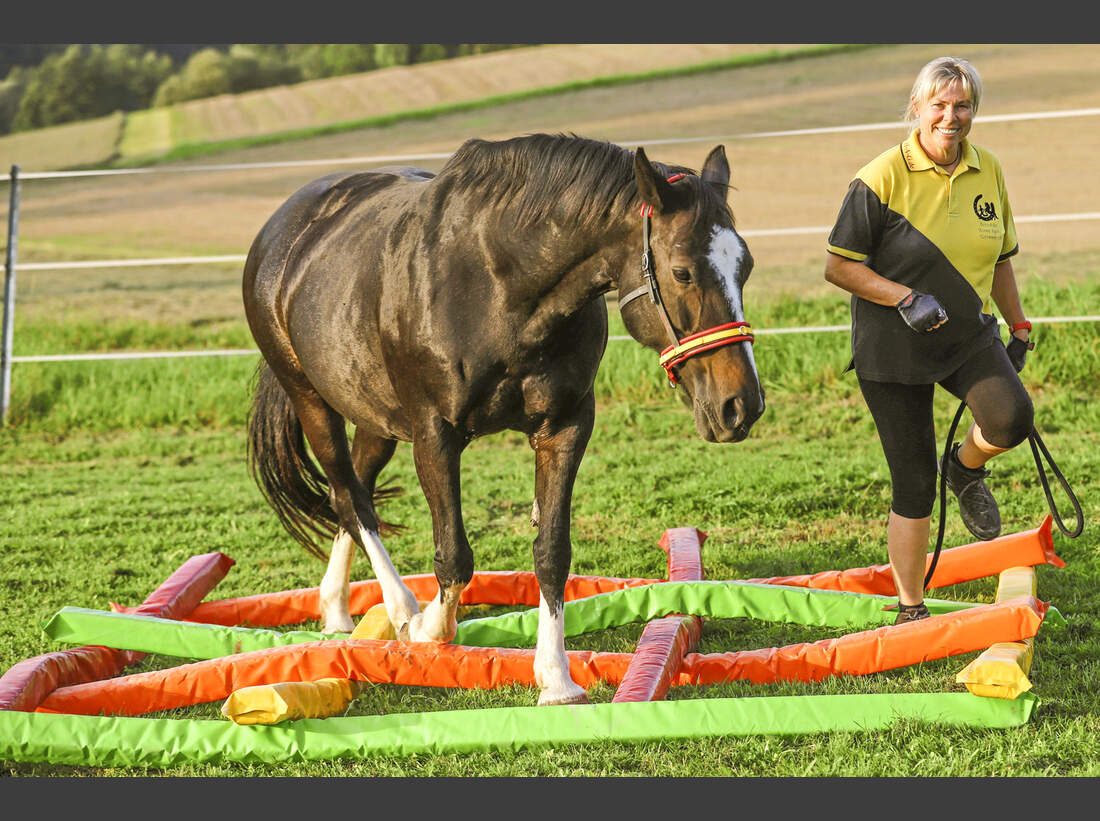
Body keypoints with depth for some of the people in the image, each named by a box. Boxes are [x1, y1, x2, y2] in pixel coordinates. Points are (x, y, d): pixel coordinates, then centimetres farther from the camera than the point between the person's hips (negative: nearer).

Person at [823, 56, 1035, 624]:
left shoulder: (988, 171, 4)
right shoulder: (883, 178, -12)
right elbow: (838, 266, -10)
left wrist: (1019, 327, 18)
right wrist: (905, 298, -21)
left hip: (971, 337, 4)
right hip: (894, 349, -4)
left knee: (1011, 418, -27)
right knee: (914, 484, -1)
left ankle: (966, 469, 9)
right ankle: (910, 610, 17)